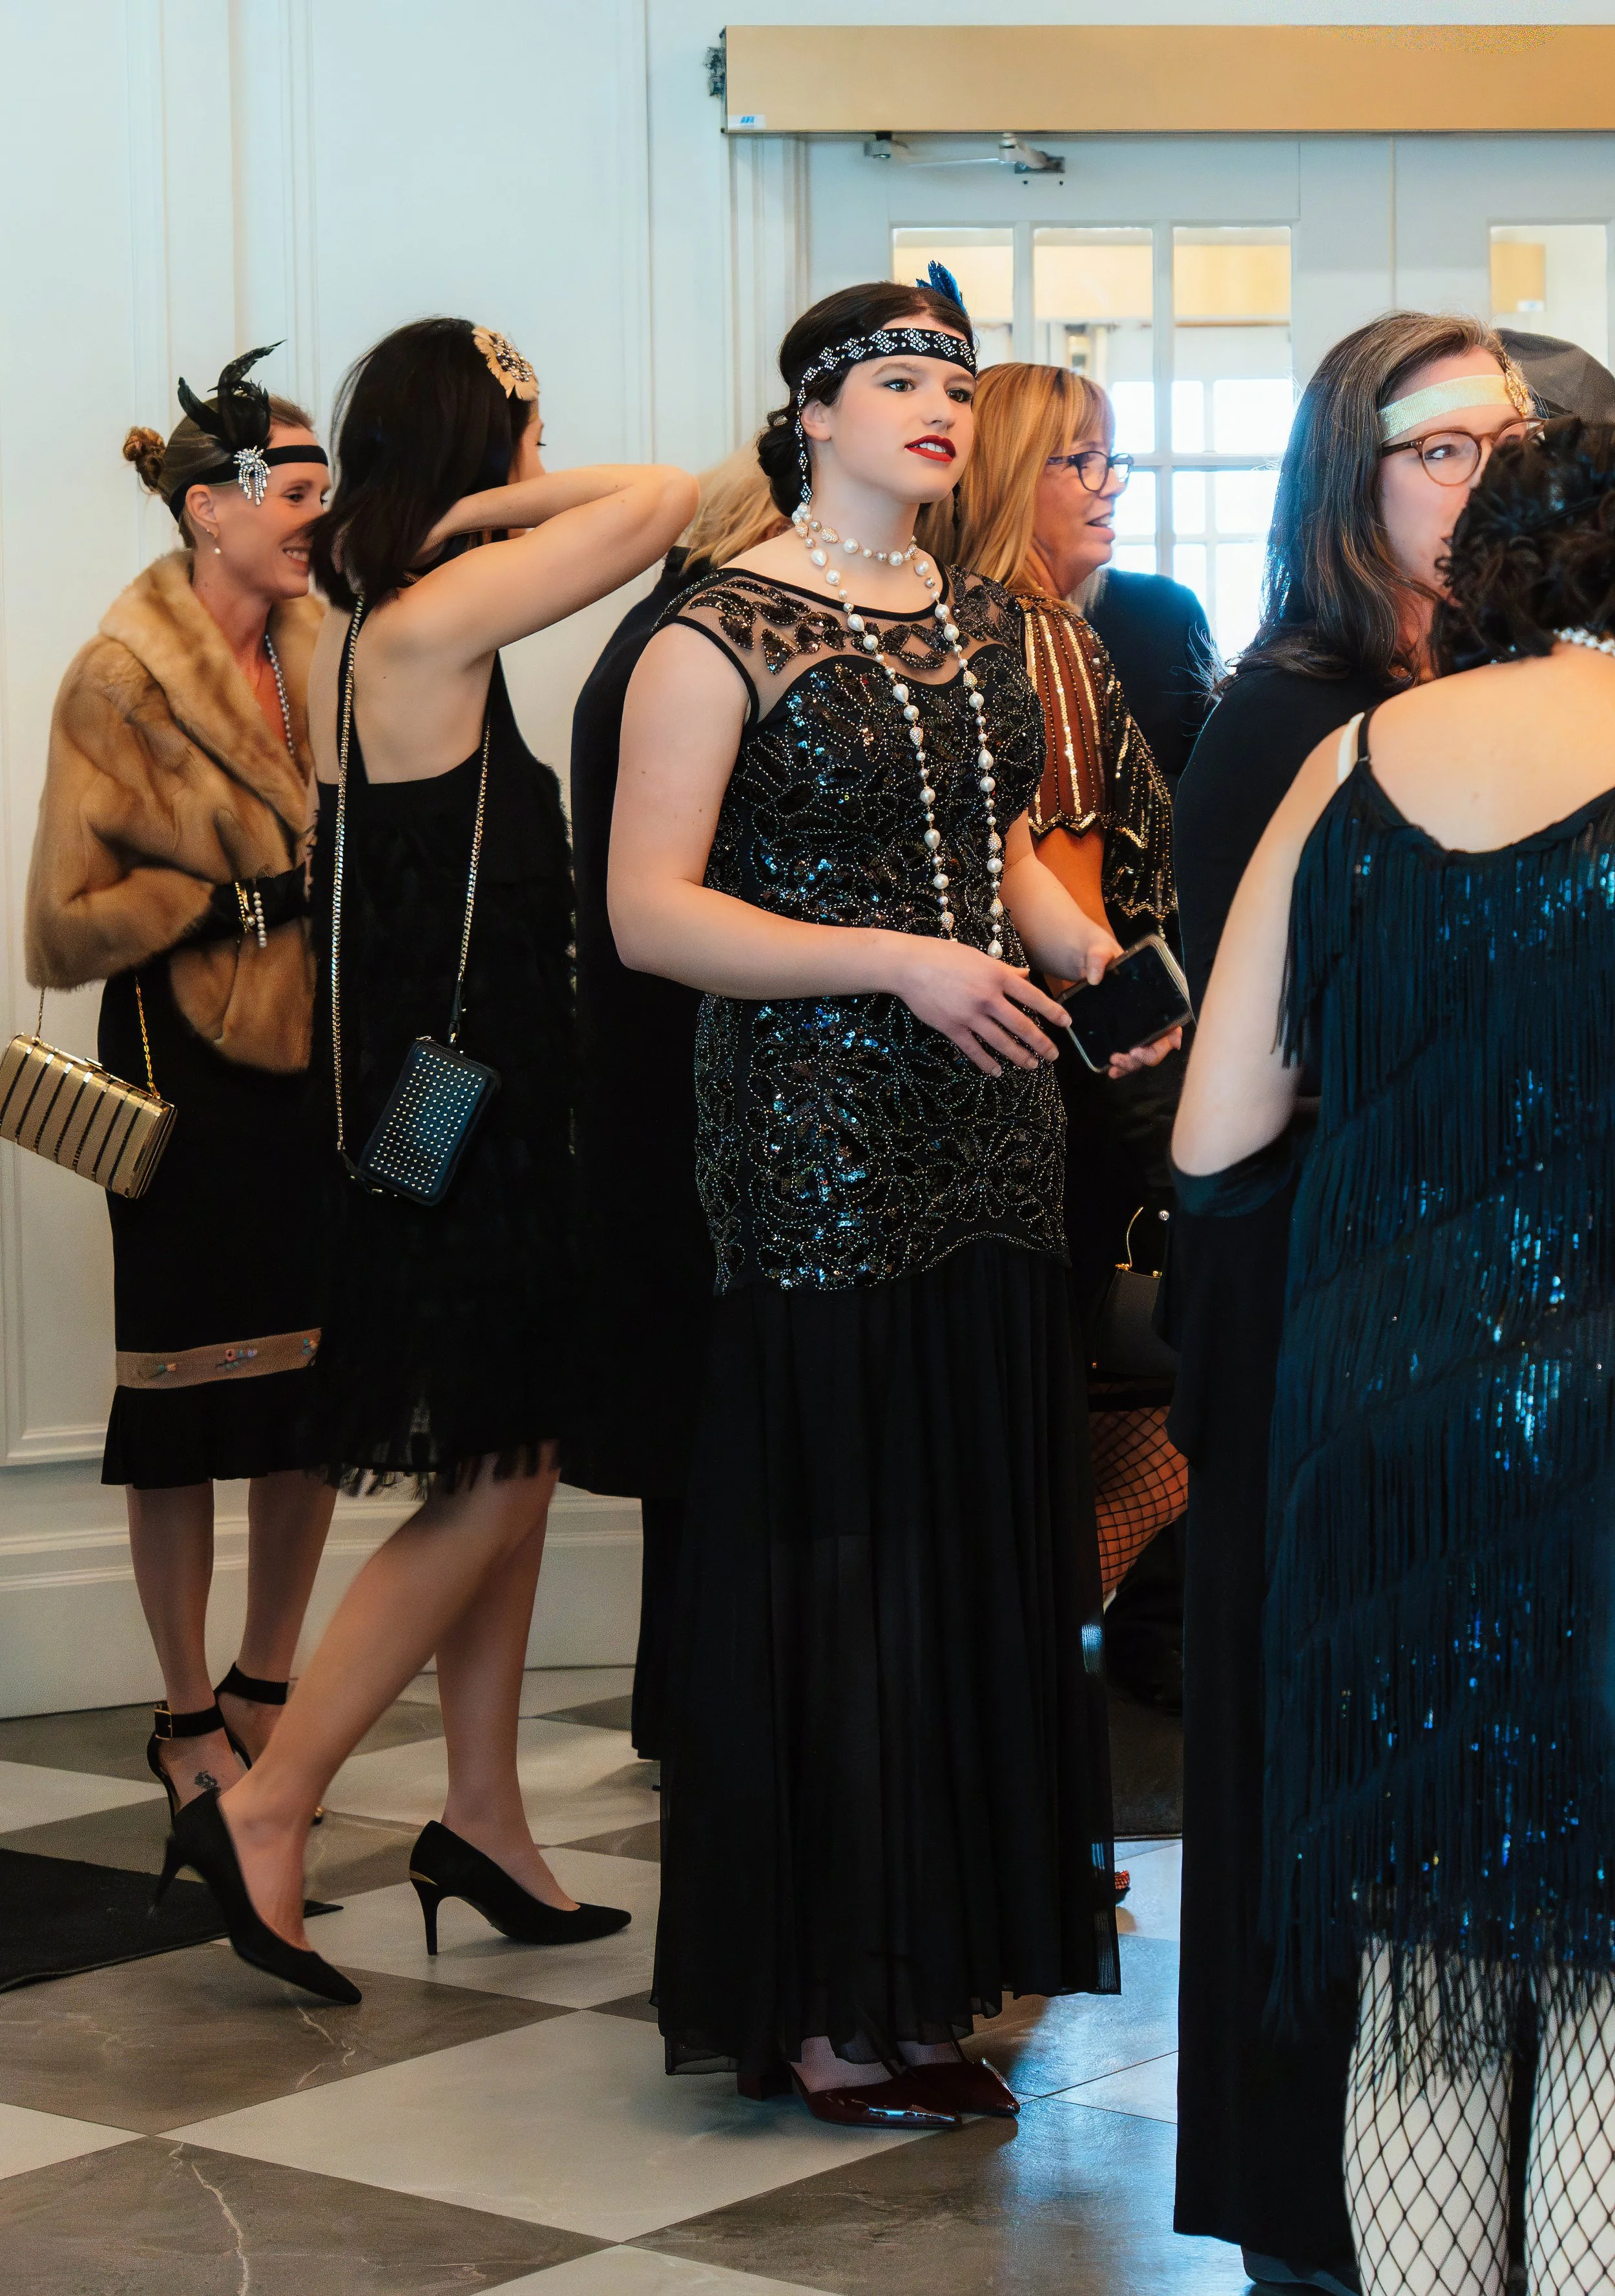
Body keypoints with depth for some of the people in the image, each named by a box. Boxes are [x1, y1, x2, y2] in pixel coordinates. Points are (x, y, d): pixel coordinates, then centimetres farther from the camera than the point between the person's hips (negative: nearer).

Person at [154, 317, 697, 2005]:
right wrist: (496, 508, -9)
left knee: (511, 1474, 14)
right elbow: (664, 502, -18)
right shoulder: (431, 621, -18)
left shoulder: (353, 627, 8)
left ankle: (484, 1825, 23)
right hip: (456, 1112, -10)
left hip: (450, 1097, 10)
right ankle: (264, 1811, -1)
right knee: (492, 1488, -3)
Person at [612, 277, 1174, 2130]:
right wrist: (901, 962, -20)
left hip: (987, 1137, 7)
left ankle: (927, 1973, 19)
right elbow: (648, 912, -13)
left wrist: (1099, 960, 6)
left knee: (979, 1546, 8)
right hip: (814, 1150, -7)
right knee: (833, 1550, -3)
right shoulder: (725, 634, -7)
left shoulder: (982, 624, 14)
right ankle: (818, 2013, 8)